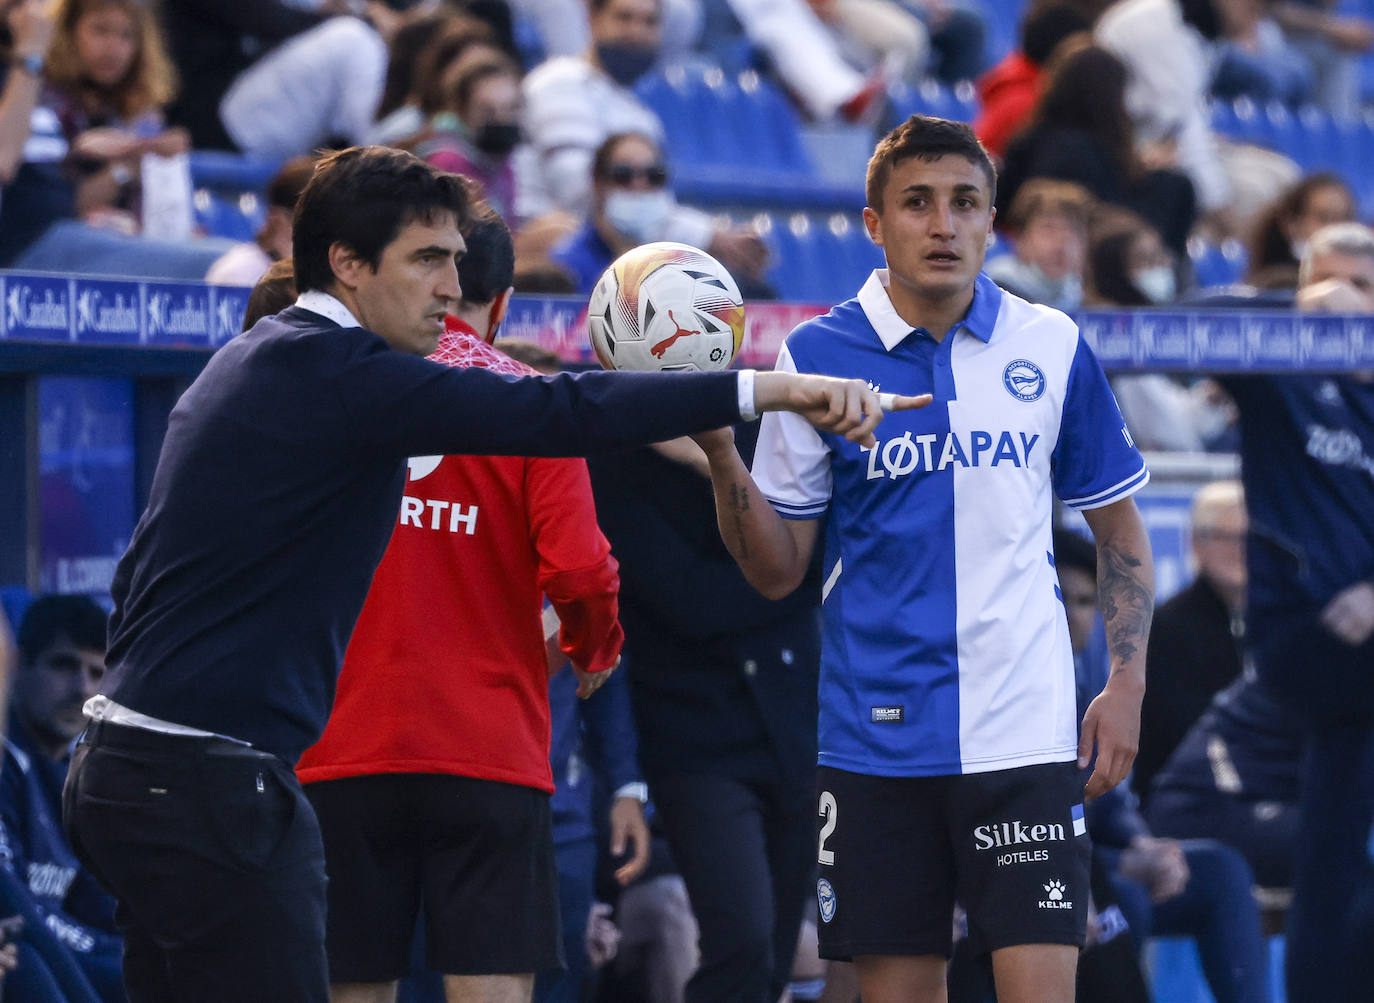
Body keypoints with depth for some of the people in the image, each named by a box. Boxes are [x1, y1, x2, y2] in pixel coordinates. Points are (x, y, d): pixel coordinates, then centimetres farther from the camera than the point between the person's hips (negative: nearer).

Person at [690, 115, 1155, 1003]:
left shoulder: (1052, 348, 3)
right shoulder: (818, 356, 1)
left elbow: (1120, 530, 13)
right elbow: (778, 571, 2)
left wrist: (1127, 685, 4)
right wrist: (722, 456, -15)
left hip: (1022, 733, 0)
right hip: (874, 738, 0)